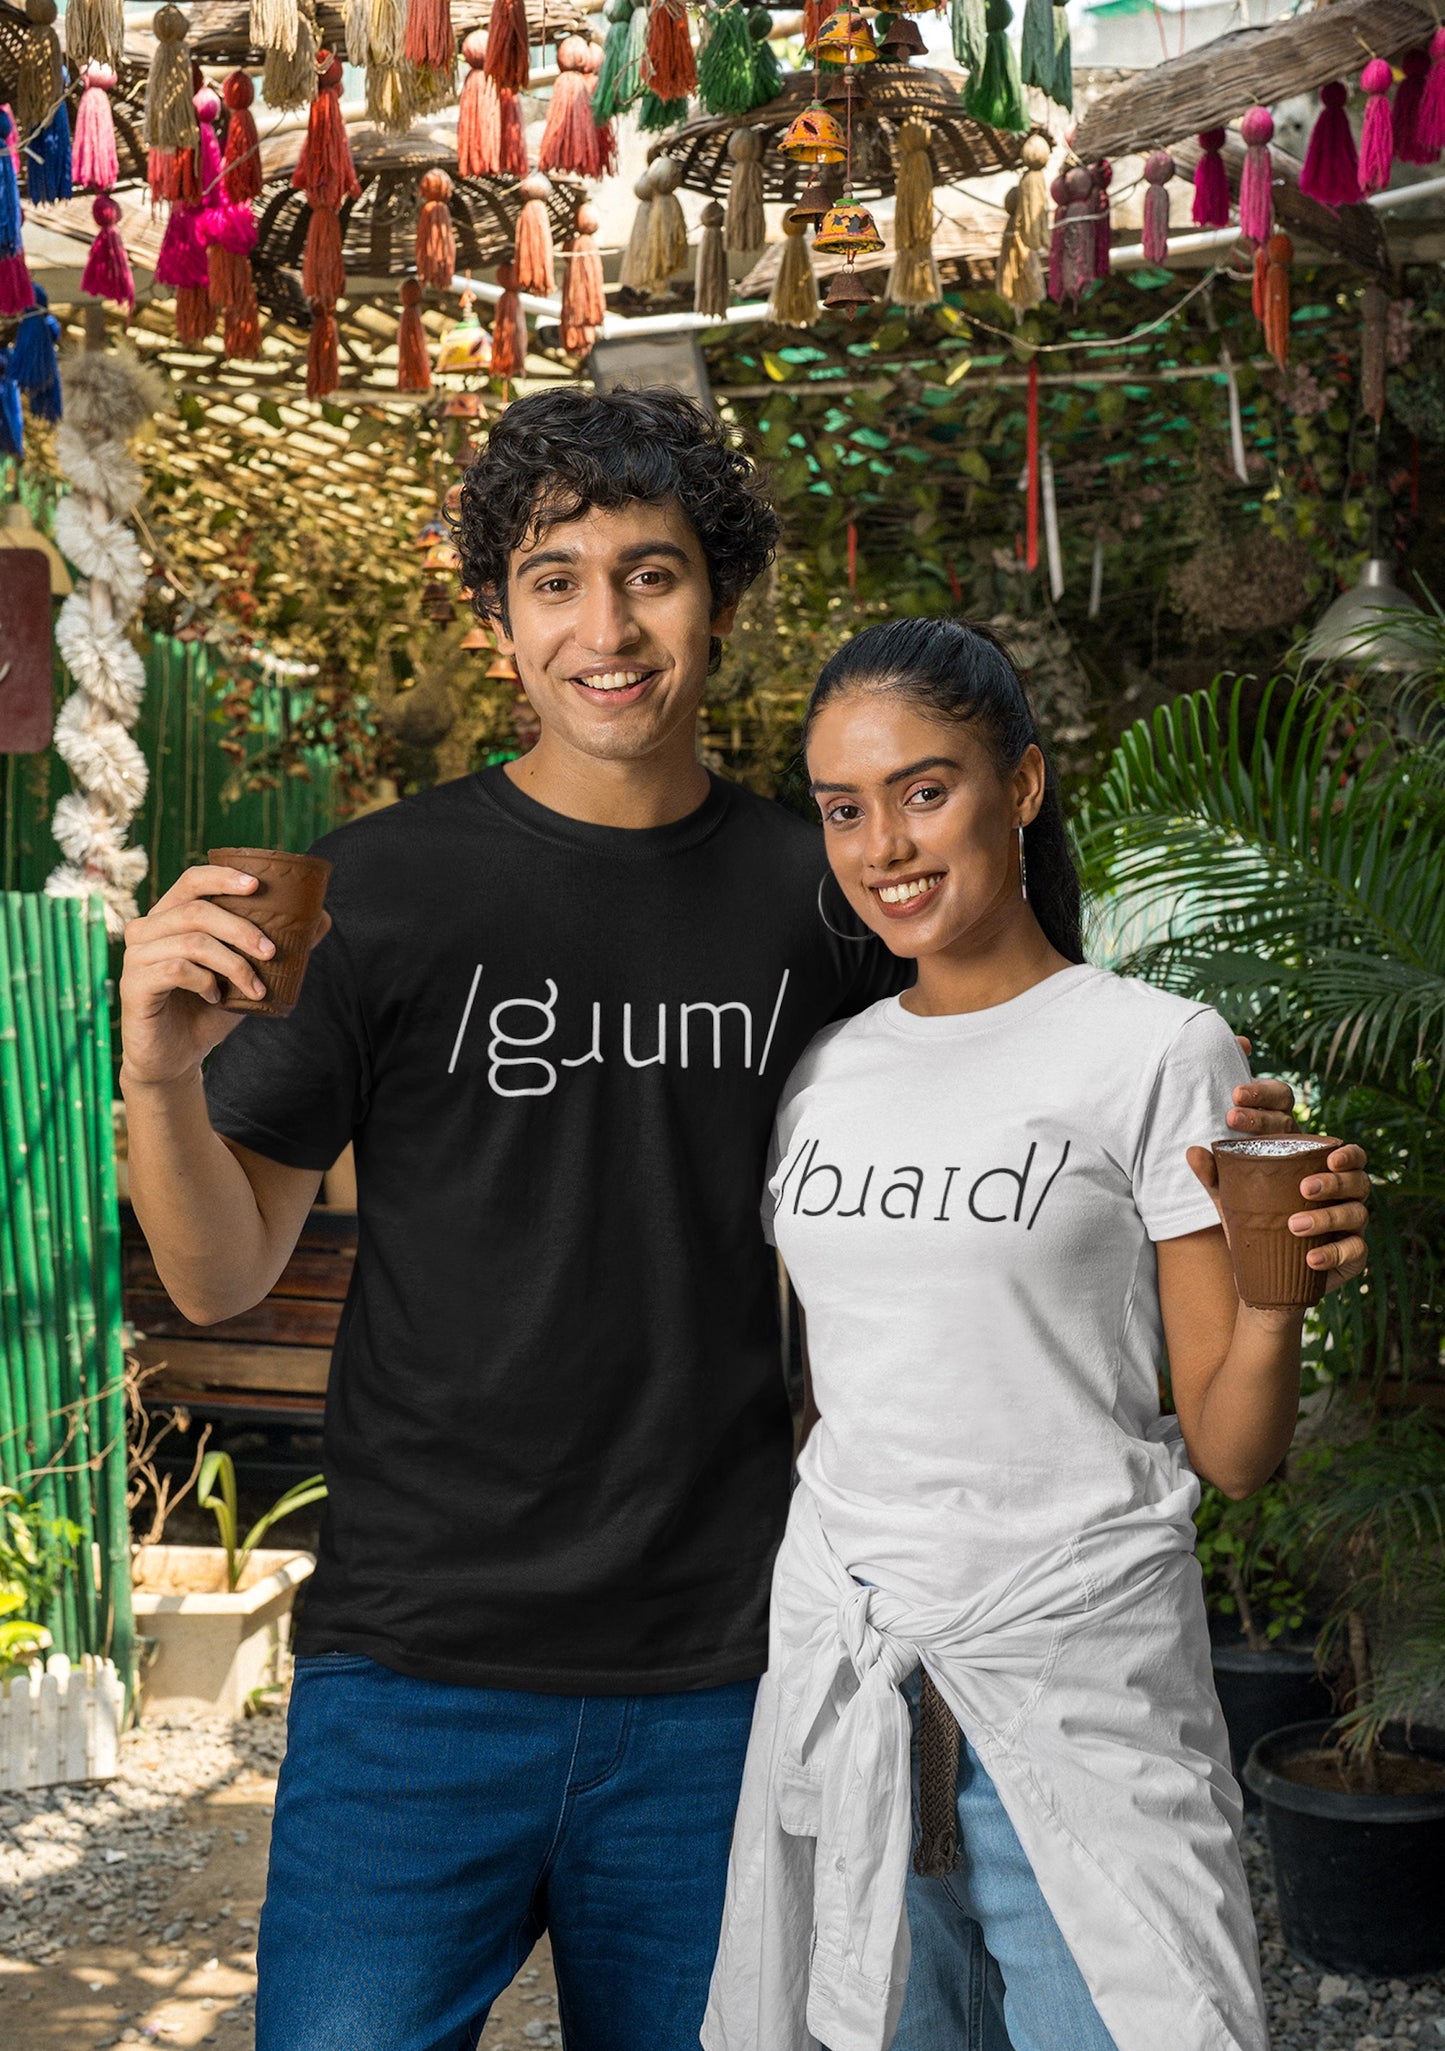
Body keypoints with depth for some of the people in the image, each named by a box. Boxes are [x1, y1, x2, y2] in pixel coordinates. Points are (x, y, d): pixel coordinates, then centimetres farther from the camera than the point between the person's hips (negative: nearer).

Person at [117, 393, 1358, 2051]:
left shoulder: (821, 900, 2)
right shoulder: (386, 884, -4)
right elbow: (221, 1277, 0)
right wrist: (160, 1074, -19)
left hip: (714, 1679, 2)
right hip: (419, 1666, -2)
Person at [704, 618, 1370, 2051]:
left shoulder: (1157, 1054, -7)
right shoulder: (824, 1074, 7)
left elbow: (1231, 1454, -8)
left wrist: (1279, 1296, -24)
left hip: (1081, 1683, -4)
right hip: (838, 1670, 5)